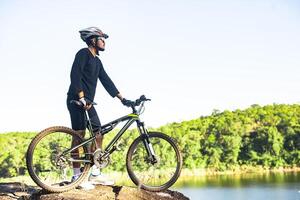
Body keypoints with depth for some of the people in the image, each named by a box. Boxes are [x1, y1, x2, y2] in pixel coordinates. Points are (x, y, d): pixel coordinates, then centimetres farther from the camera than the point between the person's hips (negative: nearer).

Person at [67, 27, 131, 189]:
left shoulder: (97, 61, 21)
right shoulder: (83, 53, -6)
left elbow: (106, 81, 20)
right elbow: (75, 75, -17)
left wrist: (121, 98, 14)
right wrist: (82, 97, -25)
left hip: (88, 102, 9)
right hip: (77, 100, -9)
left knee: (98, 134, 6)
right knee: (79, 135, -12)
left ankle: (95, 173, 10)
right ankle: (77, 176, -10)